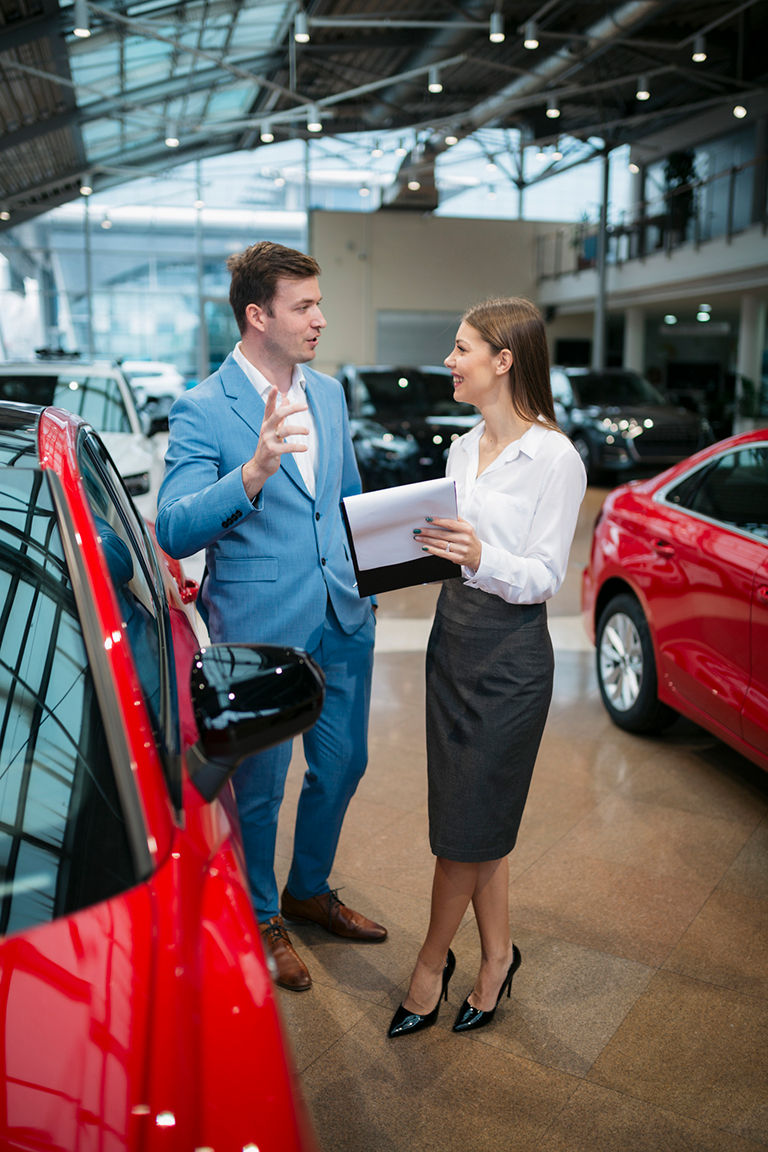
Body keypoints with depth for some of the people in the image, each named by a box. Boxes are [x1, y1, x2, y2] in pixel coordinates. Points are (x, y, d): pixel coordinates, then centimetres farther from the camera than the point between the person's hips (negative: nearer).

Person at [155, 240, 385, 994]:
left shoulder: (329, 393, 7)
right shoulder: (201, 411, -13)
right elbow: (173, 533, -23)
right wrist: (254, 472, -36)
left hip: (342, 618, 6)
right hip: (259, 627, -6)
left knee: (341, 765, 19)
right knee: (260, 785, 11)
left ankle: (309, 891, 44)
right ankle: (262, 919, 36)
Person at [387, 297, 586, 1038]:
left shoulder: (555, 459, -13)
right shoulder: (462, 449, 9)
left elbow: (544, 577, -16)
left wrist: (483, 558, -33)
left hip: (510, 651, -7)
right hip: (453, 634, 7)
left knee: (467, 823, 5)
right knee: (477, 817, 15)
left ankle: (431, 964, 26)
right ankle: (496, 957, 32)